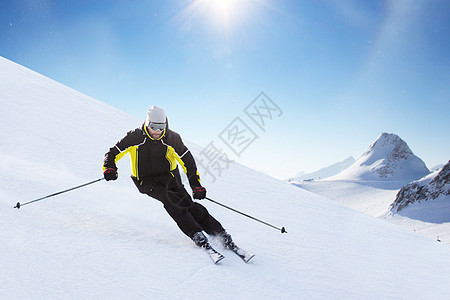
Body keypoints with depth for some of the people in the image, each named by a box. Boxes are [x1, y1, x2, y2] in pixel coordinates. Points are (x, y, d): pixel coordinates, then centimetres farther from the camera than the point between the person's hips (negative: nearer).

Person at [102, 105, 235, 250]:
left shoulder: (172, 138, -11)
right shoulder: (135, 137, -13)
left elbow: (187, 161, -8)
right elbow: (113, 153, -4)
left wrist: (196, 185, -14)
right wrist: (109, 168, -25)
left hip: (168, 175, 1)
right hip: (145, 180, -1)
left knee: (186, 202, -19)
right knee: (167, 197, -30)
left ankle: (218, 232, -13)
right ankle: (195, 233, -27)